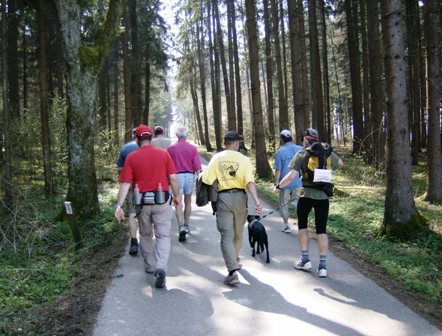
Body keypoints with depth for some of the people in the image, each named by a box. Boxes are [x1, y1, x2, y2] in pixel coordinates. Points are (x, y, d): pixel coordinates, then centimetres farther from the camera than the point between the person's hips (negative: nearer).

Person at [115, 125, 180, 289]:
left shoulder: (131, 157, -2)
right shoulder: (163, 154, -2)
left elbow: (125, 184, -7)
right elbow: (173, 178, -3)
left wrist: (119, 205, -6)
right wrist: (176, 196, 11)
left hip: (142, 202, 1)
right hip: (161, 201, -1)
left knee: (145, 235, 20)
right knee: (163, 235, 3)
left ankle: (150, 266, 32)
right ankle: (161, 267, -16)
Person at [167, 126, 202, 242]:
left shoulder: (171, 148, -1)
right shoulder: (193, 148, 1)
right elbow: (197, 166, -5)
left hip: (177, 176, -2)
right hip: (190, 176, 2)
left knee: (178, 203, -4)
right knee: (188, 202, 17)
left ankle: (182, 228, -19)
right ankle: (186, 226, 28)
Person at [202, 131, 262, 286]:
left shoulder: (217, 158, 0)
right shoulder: (244, 159, -2)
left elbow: (207, 180, -7)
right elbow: (250, 182, -15)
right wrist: (256, 200, -20)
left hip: (223, 197, -1)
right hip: (239, 196, 1)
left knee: (226, 235, -2)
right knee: (238, 233, 20)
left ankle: (233, 271, -14)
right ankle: (234, 260, 42)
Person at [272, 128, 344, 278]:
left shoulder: (301, 154, -6)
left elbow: (291, 177, -12)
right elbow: (341, 164, 21)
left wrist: (278, 186, 2)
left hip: (306, 195, -2)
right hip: (323, 196, 3)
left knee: (302, 225, 18)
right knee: (321, 229, 8)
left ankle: (305, 259, 18)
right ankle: (322, 265, 8)